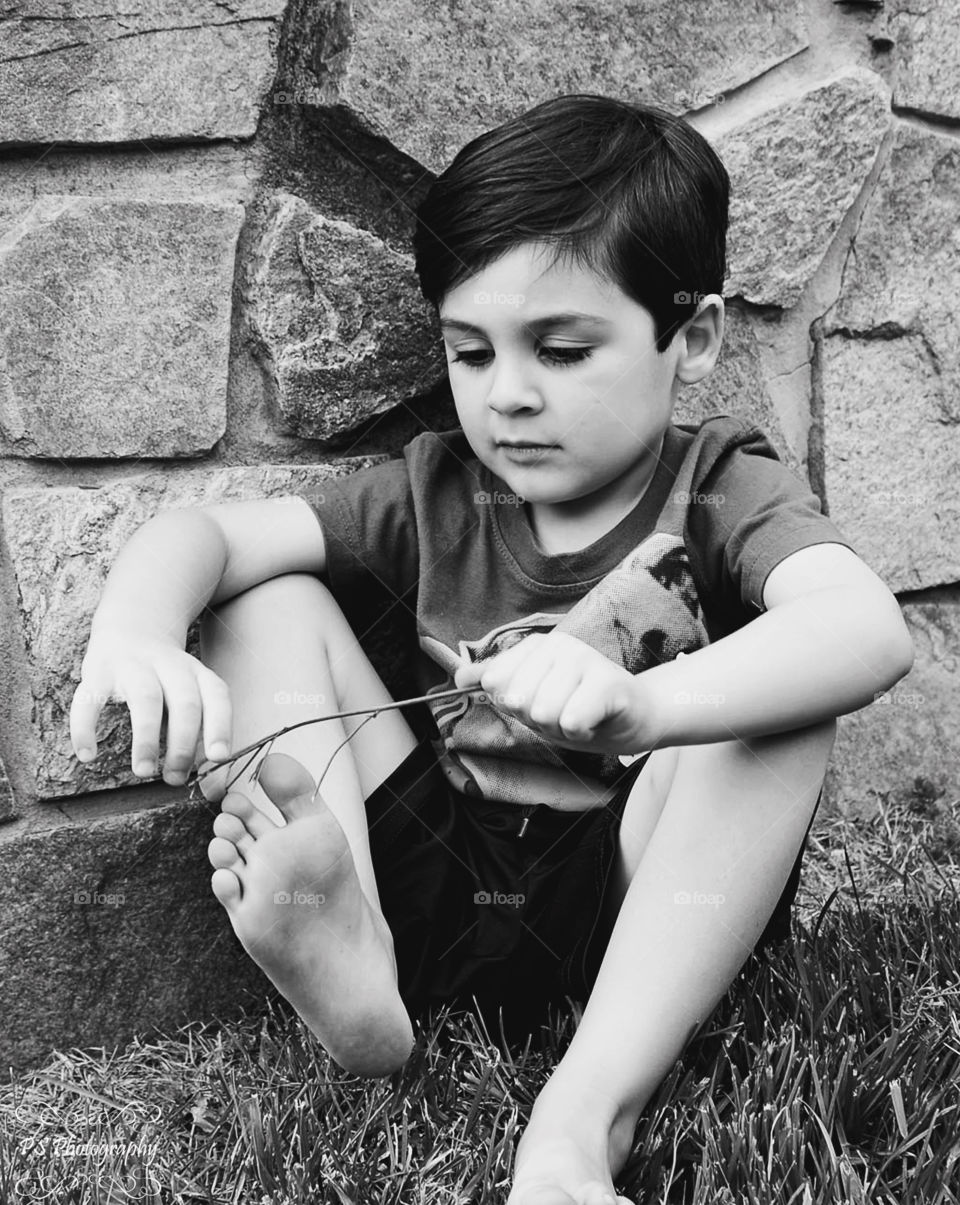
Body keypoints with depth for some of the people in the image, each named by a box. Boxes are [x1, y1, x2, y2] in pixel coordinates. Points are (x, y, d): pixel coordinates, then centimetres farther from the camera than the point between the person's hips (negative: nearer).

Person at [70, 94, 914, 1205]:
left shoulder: (725, 493, -6)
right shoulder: (437, 496, 4)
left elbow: (871, 629, -29)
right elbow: (202, 532, -6)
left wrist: (636, 705, -48)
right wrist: (132, 635, -31)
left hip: (641, 909, -3)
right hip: (434, 881, 4)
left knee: (786, 688, -27)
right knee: (264, 598, -4)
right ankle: (348, 964, -25)